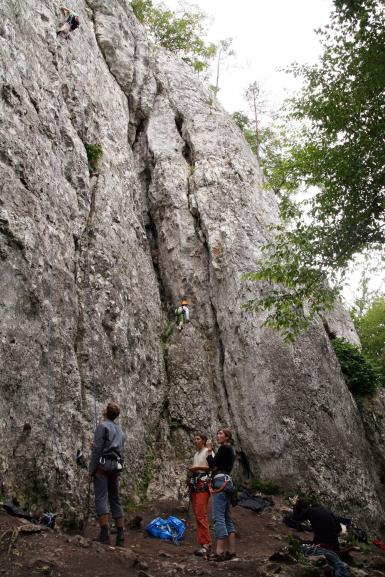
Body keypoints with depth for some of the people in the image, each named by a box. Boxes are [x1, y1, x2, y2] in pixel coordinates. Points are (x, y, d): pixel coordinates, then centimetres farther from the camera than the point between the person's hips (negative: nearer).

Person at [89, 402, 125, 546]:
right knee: (115, 500, 9)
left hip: (102, 465, -7)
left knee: (101, 499, -8)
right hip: (116, 467, 7)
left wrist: (91, 469, -8)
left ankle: (104, 535, -16)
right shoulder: (120, 430, 20)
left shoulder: (102, 426, -3)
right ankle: (120, 536, 8)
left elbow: (97, 449, -11)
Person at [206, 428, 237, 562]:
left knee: (218, 516, -13)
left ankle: (220, 552, -17)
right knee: (227, 517, 9)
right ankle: (231, 551, 10)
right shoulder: (230, 449, 21)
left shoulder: (224, 447, -7)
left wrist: (209, 450, -3)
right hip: (227, 482, 10)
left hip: (221, 482, -10)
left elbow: (212, 464, -10)